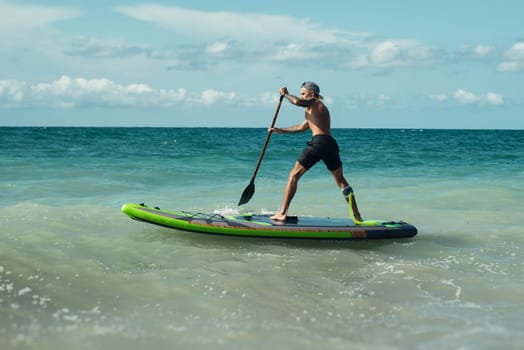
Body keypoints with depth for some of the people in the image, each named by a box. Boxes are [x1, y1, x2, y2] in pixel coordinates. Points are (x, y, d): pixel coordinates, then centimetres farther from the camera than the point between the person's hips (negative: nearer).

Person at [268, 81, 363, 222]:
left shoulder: (314, 103, 6)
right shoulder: (319, 108, 33)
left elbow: (297, 102, -16)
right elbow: (300, 128, 38)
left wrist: (286, 94, 3)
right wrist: (279, 130, 37)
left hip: (319, 142, -9)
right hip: (331, 143, 9)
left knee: (293, 175, -3)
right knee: (341, 181, 19)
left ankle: (282, 213, -9)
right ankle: (357, 216, 19)